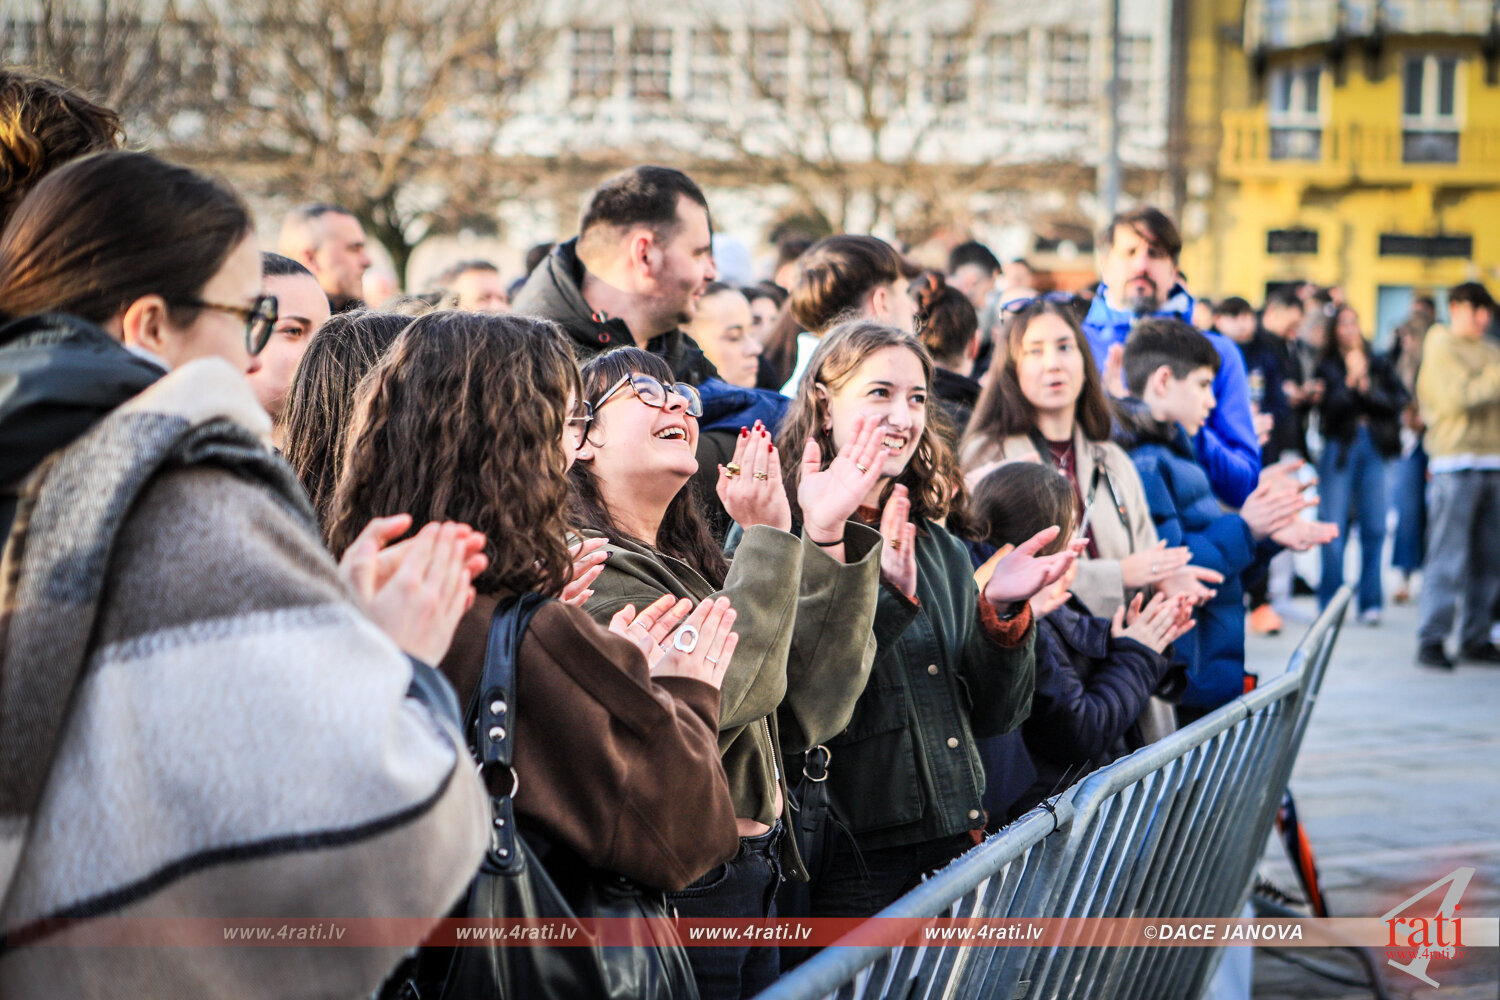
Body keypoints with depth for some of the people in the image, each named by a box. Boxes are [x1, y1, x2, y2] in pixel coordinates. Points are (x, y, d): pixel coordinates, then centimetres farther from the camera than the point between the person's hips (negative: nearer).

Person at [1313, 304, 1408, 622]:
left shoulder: (1379, 365, 12)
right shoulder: (1327, 367, 3)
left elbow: (1399, 401, 2)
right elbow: (1327, 407, -11)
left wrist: (1369, 390, -9)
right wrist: (1350, 382, -17)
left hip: (1374, 445, 3)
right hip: (1340, 445, -3)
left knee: (1375, 528, 0)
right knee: (1333, 527, -6)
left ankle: (1370, 602, 7)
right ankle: (1330, 605, 3)